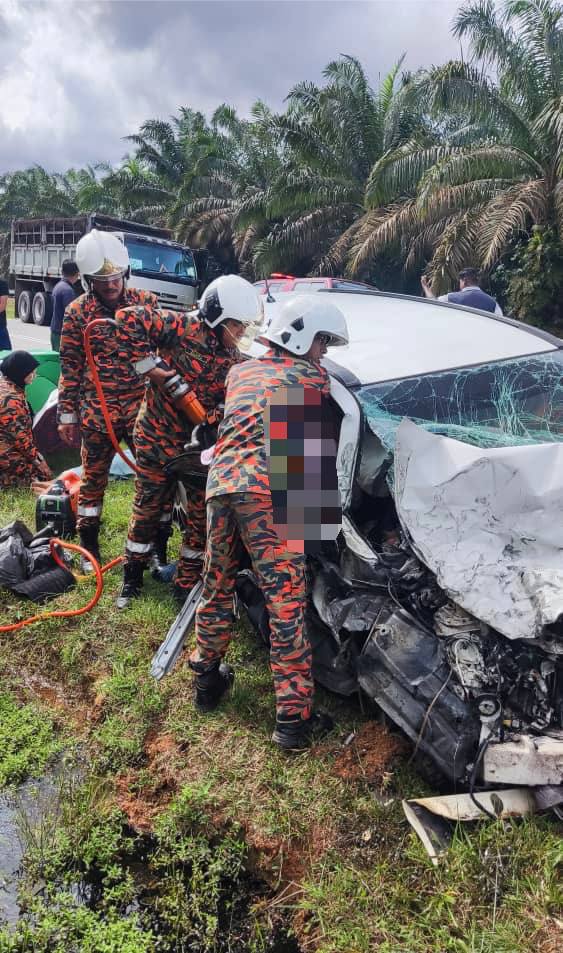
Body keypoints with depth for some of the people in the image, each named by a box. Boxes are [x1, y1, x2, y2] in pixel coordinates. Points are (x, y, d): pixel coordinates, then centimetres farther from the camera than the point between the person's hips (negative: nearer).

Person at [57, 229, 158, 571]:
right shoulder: (77, 312, -1)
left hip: (143, 407, 1)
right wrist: (67, 415, 2)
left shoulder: (146, 302, 0)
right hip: (97, 411, 0)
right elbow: (70, 367, 2)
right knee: (93, 480, 10)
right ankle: (89, 551, 26)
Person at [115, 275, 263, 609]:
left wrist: (215, 417, -20)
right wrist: (148, 365, -22)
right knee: (148, 509, 9)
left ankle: (187, 583, 23)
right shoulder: (182, 328, -15)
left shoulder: (234, 360, 3)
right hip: (158, 438, -4)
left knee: (202, 516, 6)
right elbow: (128, 318, -20)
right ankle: (132, 578, 29)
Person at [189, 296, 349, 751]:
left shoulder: (240, 371, 26)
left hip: (221, 483, 6)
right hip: (267, 489, -6)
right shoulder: (314, 376, 12)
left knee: (217, 589, 21)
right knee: (287, 603, -3)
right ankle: (295, 718, 2)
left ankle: (208, 679, 37)